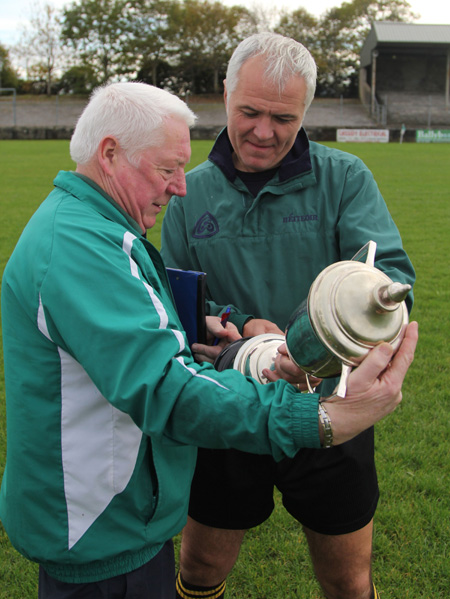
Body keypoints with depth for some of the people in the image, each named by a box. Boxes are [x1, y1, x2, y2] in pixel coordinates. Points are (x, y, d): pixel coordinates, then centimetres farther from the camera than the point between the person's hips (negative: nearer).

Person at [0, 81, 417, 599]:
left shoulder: (78, 223, 10)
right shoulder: (78, 245, -28)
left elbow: (133, 344, 18)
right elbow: (162, 385, -39)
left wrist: (194, 342, -2)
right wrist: (319, 420, -45)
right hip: (103, 537, -10)